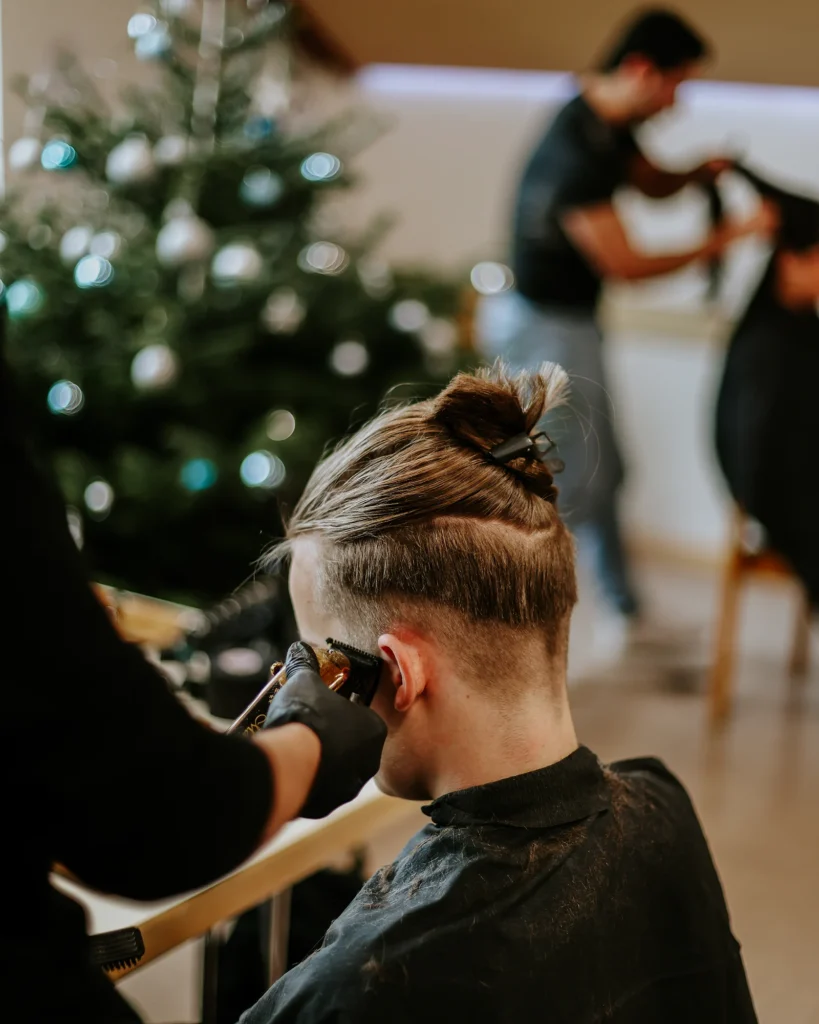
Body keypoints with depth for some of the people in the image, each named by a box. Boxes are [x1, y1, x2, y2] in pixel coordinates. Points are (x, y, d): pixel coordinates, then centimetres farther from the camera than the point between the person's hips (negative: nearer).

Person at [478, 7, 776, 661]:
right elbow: (626, 265, -25)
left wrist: (698, 173, -2)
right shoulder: (577, 152, -28)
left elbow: (651, 182, 20)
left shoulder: (610, 123, 2)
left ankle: (624, 612, 32)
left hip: (573, 321, 10)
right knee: (575, 485, -4)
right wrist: (725, 239, -19)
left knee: (603, 470, 18)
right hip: (546, 329, -10)